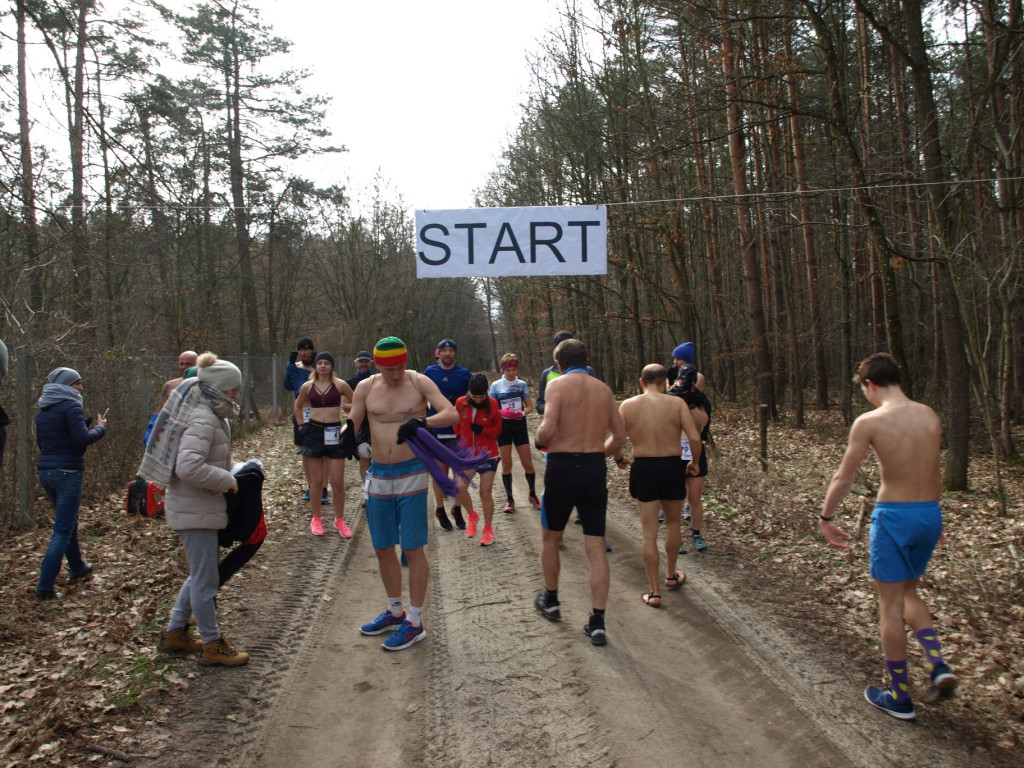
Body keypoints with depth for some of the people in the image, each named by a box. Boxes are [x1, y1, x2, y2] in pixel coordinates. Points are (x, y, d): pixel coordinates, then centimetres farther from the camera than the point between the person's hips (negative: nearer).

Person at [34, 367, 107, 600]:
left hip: (46, 472, 9)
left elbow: (41, 442, 21)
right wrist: (100, 427, -3)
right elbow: (82, 438, -20)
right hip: (67, 472, -9)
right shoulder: (71, 406, -11)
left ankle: (78, 568, 39)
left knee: (68, 522, 24)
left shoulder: (43, 410, 14)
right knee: (63, 530, -4)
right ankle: (45, 587, -7)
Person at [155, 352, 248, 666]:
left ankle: (174, 633, 33)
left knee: (202, 573, 21)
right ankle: (212, 645, 15)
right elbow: (189, 467, -33)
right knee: (206, 580, 2)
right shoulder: (202, 420, -22)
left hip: (202, 506, 11)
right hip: (194, 509, -11)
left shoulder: (211, 415, 11)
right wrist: (227, 480, -22)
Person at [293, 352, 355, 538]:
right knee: (317, 480, 6)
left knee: (338, 482, -1)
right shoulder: (307, 386, 4)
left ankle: (339, 520, 13)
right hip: (313, 433, 1)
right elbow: (298, 406, 22)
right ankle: (316, 519, 21)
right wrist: (301, 424, 13)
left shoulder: (339, 385, -3)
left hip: (335, 434, -1)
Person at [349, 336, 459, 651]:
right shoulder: (365, 388, 2)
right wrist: (347, 434, -22)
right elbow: (352, 424, 3)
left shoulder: (420, 382, -7)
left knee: (413, 549, -1)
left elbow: (452, 414, -15)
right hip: (378, 475, 4)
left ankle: (415, 622, 12)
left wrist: (421, 422, -33)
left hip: (412, 475, -4)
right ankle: (394, 612, 33)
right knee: (382, 548, 13)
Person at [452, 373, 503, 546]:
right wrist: (461, 439, 4)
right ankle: (472, 515, 17)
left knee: (486, 493, 2)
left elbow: (498, 429, -1)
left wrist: (482, 430, -18)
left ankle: (488, 529, 21)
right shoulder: (460, 403, -6)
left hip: (488, 455, -1)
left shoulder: (492, 404, -10)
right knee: (460, 488, -14)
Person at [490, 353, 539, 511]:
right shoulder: (496, 386, -2)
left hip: (520, 426, 1)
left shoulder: (522, 384, 2)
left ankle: (533, 495, 23)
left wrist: (522, 413, -19)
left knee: (527, 463, 2)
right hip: (504, 427, -1)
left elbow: (530, 407, 2)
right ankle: (510, 500, 13)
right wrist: (502, 412, -20)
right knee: (506, 464, 2)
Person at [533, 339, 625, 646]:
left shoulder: (558, 384, -7)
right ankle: (597, 623, 6)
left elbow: (548, 429, -19)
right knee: (596, 546, 6)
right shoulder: (604, 389, 9)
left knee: (550, 538, 19)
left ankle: (551, 600, 35)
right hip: (595, 468, 4)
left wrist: (541, 441, 2)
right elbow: (619, 436, 11)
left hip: (563, 467, -4)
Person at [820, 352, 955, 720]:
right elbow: (934, 474, 14)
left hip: (894, 515, -6)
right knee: (908, 592, 25)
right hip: (930, 513, 6)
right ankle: (938, 664, 10)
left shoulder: (869, 422, -13)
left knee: (891, 604, 6)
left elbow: (843, 477, -9)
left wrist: (826, 518, 3)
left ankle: (899, 697, 16)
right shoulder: (930, 417, 4)